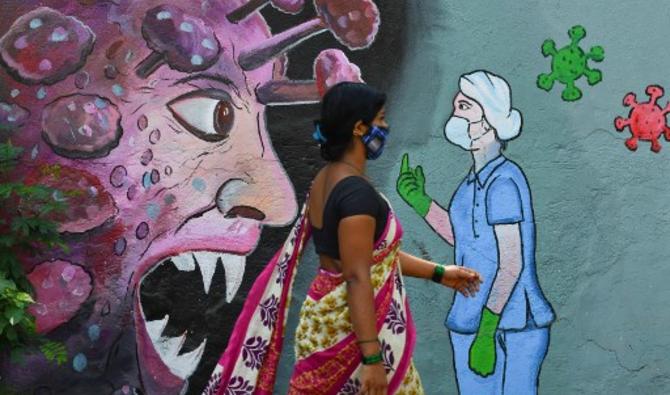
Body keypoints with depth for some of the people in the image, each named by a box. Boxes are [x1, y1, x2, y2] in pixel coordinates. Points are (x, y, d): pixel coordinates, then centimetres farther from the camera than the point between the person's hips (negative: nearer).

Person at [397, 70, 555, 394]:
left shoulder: (502, 181, -18)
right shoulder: (479, 177, 10)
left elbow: (511, 264, -20)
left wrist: (485, 334, -21)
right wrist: (419, 201, 15)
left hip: (505, 330, -9)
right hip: (473, 324, 9)